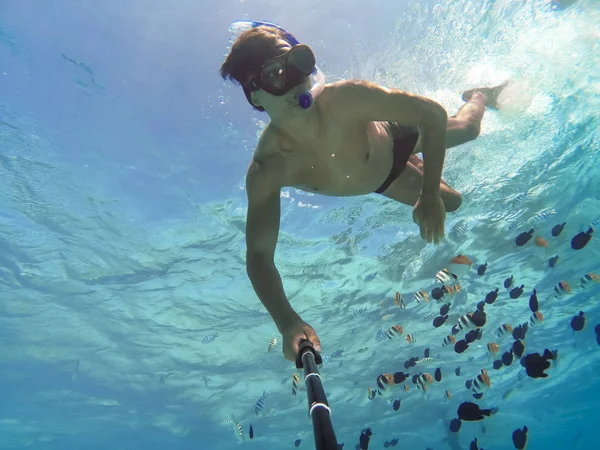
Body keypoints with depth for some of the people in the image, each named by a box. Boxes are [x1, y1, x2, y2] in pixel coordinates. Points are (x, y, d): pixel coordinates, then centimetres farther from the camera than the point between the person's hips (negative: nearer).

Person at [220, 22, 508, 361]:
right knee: (451, 202, 22)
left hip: (396, 140, -1)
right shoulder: (266, 171, -40)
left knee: (467, 128, 21)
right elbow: (259, 257, -38)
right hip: (383, 185, 1)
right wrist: (289, 323, -54)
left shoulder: (344, 98, -43)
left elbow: (434, 114, -31)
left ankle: (482, 95, 61)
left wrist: (429, 194, -37)